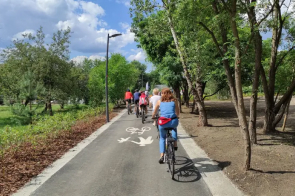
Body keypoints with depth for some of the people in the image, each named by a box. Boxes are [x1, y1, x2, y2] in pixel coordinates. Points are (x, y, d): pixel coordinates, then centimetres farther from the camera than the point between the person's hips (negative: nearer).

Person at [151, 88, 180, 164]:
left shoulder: (159, 101, 13)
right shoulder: (174, 101, 13)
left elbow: (154, 112, 23)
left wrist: (153, 117, 43)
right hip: (173, 121, 1)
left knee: (162, 138, 24)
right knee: (174, 127, 38)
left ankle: (162, 156, 13)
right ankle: (175, 145, 28)